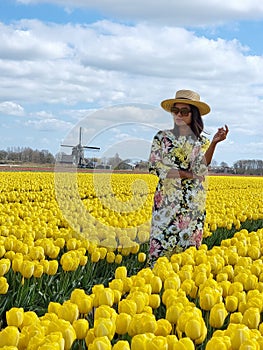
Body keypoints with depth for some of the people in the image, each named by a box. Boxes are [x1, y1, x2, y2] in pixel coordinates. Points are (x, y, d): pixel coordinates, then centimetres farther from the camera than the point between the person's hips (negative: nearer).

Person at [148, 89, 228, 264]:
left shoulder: (202, 141, 6)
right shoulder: (162, 137, 5)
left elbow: (200, 170, -10)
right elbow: (155, 167, -5)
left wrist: (214, 143, -23)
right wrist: (188, 174, -10)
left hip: (193, 202, 1)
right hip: (167, 199, -1)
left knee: (188, 245, 4)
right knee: (162, 243, -3)